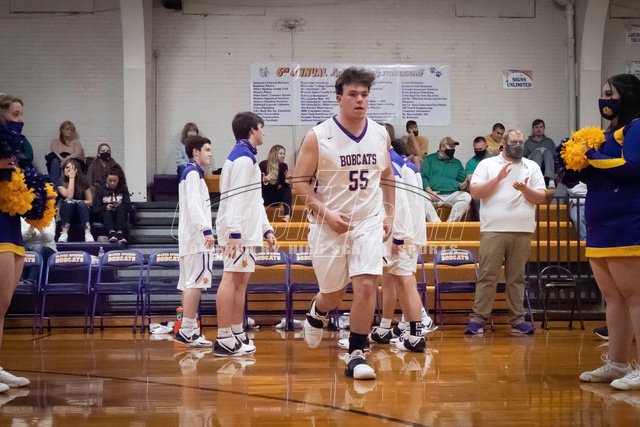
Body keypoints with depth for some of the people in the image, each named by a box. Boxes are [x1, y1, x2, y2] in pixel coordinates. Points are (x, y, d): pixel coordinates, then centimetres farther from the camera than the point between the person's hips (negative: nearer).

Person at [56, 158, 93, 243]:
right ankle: (64, 233, -42)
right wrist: (71, 178, -20)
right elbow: (69, 197, -22)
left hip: (81, 212, 1)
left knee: (81, 203, -31)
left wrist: (79, 203, -17)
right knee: (68, 202, -31)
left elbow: (90, 201, 1)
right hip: (66, 212, -1)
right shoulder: (61, 182, -5)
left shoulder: (83, 181, 0)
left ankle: (88, 233, -48)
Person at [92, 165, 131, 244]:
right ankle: (111, 233, -61)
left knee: (121, 207, -30)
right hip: (105, 215, -1)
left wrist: (120, 206, -23)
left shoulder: (123, 189, 5)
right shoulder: (100, 189, 2)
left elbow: (128, 206, -2)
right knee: (108, 211, -33)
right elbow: (95, 209, -5)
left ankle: (120, 233, -50)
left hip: (120, 216, 1)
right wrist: (105, 207, -24)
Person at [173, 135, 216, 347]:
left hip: (191, 236, 10)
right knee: (195, 282, -13)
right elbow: (194, 205, -21)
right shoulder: (193, 173, -9)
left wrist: (205, 230, 24)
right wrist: (206, 230, -29)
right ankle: (187, 330, -15)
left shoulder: (192, 173, 21)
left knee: (190, 283, 10)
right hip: (195, 236, -10)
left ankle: (188, 329, 12)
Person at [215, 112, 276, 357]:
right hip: (239, 231, -11)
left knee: (241, 280, 12)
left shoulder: (247, 157, 22)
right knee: (232, 279, -11)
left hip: (247, 231, 11)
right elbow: (235, 198, -21)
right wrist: (235, 233, -26)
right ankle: (224, 340, -13)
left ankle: (238, 336, 17)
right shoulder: (243, 158, -12)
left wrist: (266, 229, 23)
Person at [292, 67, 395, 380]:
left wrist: (389, 215, 10)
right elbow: (300, 182, -8)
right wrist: (326, 213, -17)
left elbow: (386, 177, 17)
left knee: (366, 285, -13)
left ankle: (356, 356, -4)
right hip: (330, 225, -2)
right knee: (333, 292, 10)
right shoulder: (318, 137, -9)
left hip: (369, 222, 2)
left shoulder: (380, 135, 4)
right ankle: (317, 313, 47)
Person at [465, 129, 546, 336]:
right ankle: (478, 318, -1)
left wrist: (525, 189, -12)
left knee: (517, 277, 5)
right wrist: (498, 178, -10)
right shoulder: (487, 164, 9)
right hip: (493, 229, -2)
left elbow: (541, 197, 8)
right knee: (487, 276, -3)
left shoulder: (532, 167, 14)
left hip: (522, 231, 2)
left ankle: (517, 320, 8)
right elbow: (475, 192, -1)